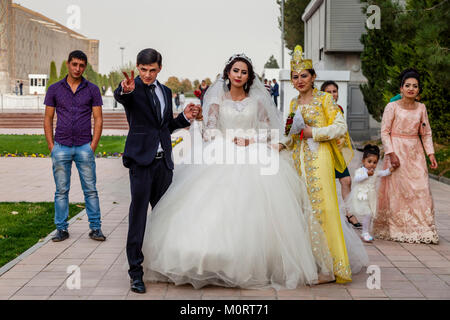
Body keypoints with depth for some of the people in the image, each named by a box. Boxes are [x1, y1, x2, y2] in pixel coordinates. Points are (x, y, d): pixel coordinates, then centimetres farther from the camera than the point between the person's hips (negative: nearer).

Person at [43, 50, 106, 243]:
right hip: (61, 147, 1)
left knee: (90, 189, 1)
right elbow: (48, 119, 7)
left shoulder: (92, 90, 3)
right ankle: (62, 229, 12)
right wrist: (51, 147, 0)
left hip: (84, 147, 0)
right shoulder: (54, 89, 5)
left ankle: (95, 228, 8)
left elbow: (98, 119, 3)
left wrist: (93, 146, -5)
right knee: (61, 190, 4)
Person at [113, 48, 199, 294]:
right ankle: (135, 271, 1)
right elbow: (119, 96, -31)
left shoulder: (166, 92, 14)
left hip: (164, 161, 6)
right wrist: (125, 90, -54)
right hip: (141, 159, -6)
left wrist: (185, 117, 3)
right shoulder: (132, 89, -6)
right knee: (138, 214, -4)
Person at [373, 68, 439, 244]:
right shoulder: (392, 107, -4)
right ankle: (398, 229, 6)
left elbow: (426, 134, 12)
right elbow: (384, 132, -6)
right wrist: (391, 153, -14)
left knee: (421, 189, -2)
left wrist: (431, 154, 3)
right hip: (397, 151, -4)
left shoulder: (421, 108, 8)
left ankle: (422, 229, 6)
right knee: (397, 189, -3)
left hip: (415, 153, 4)